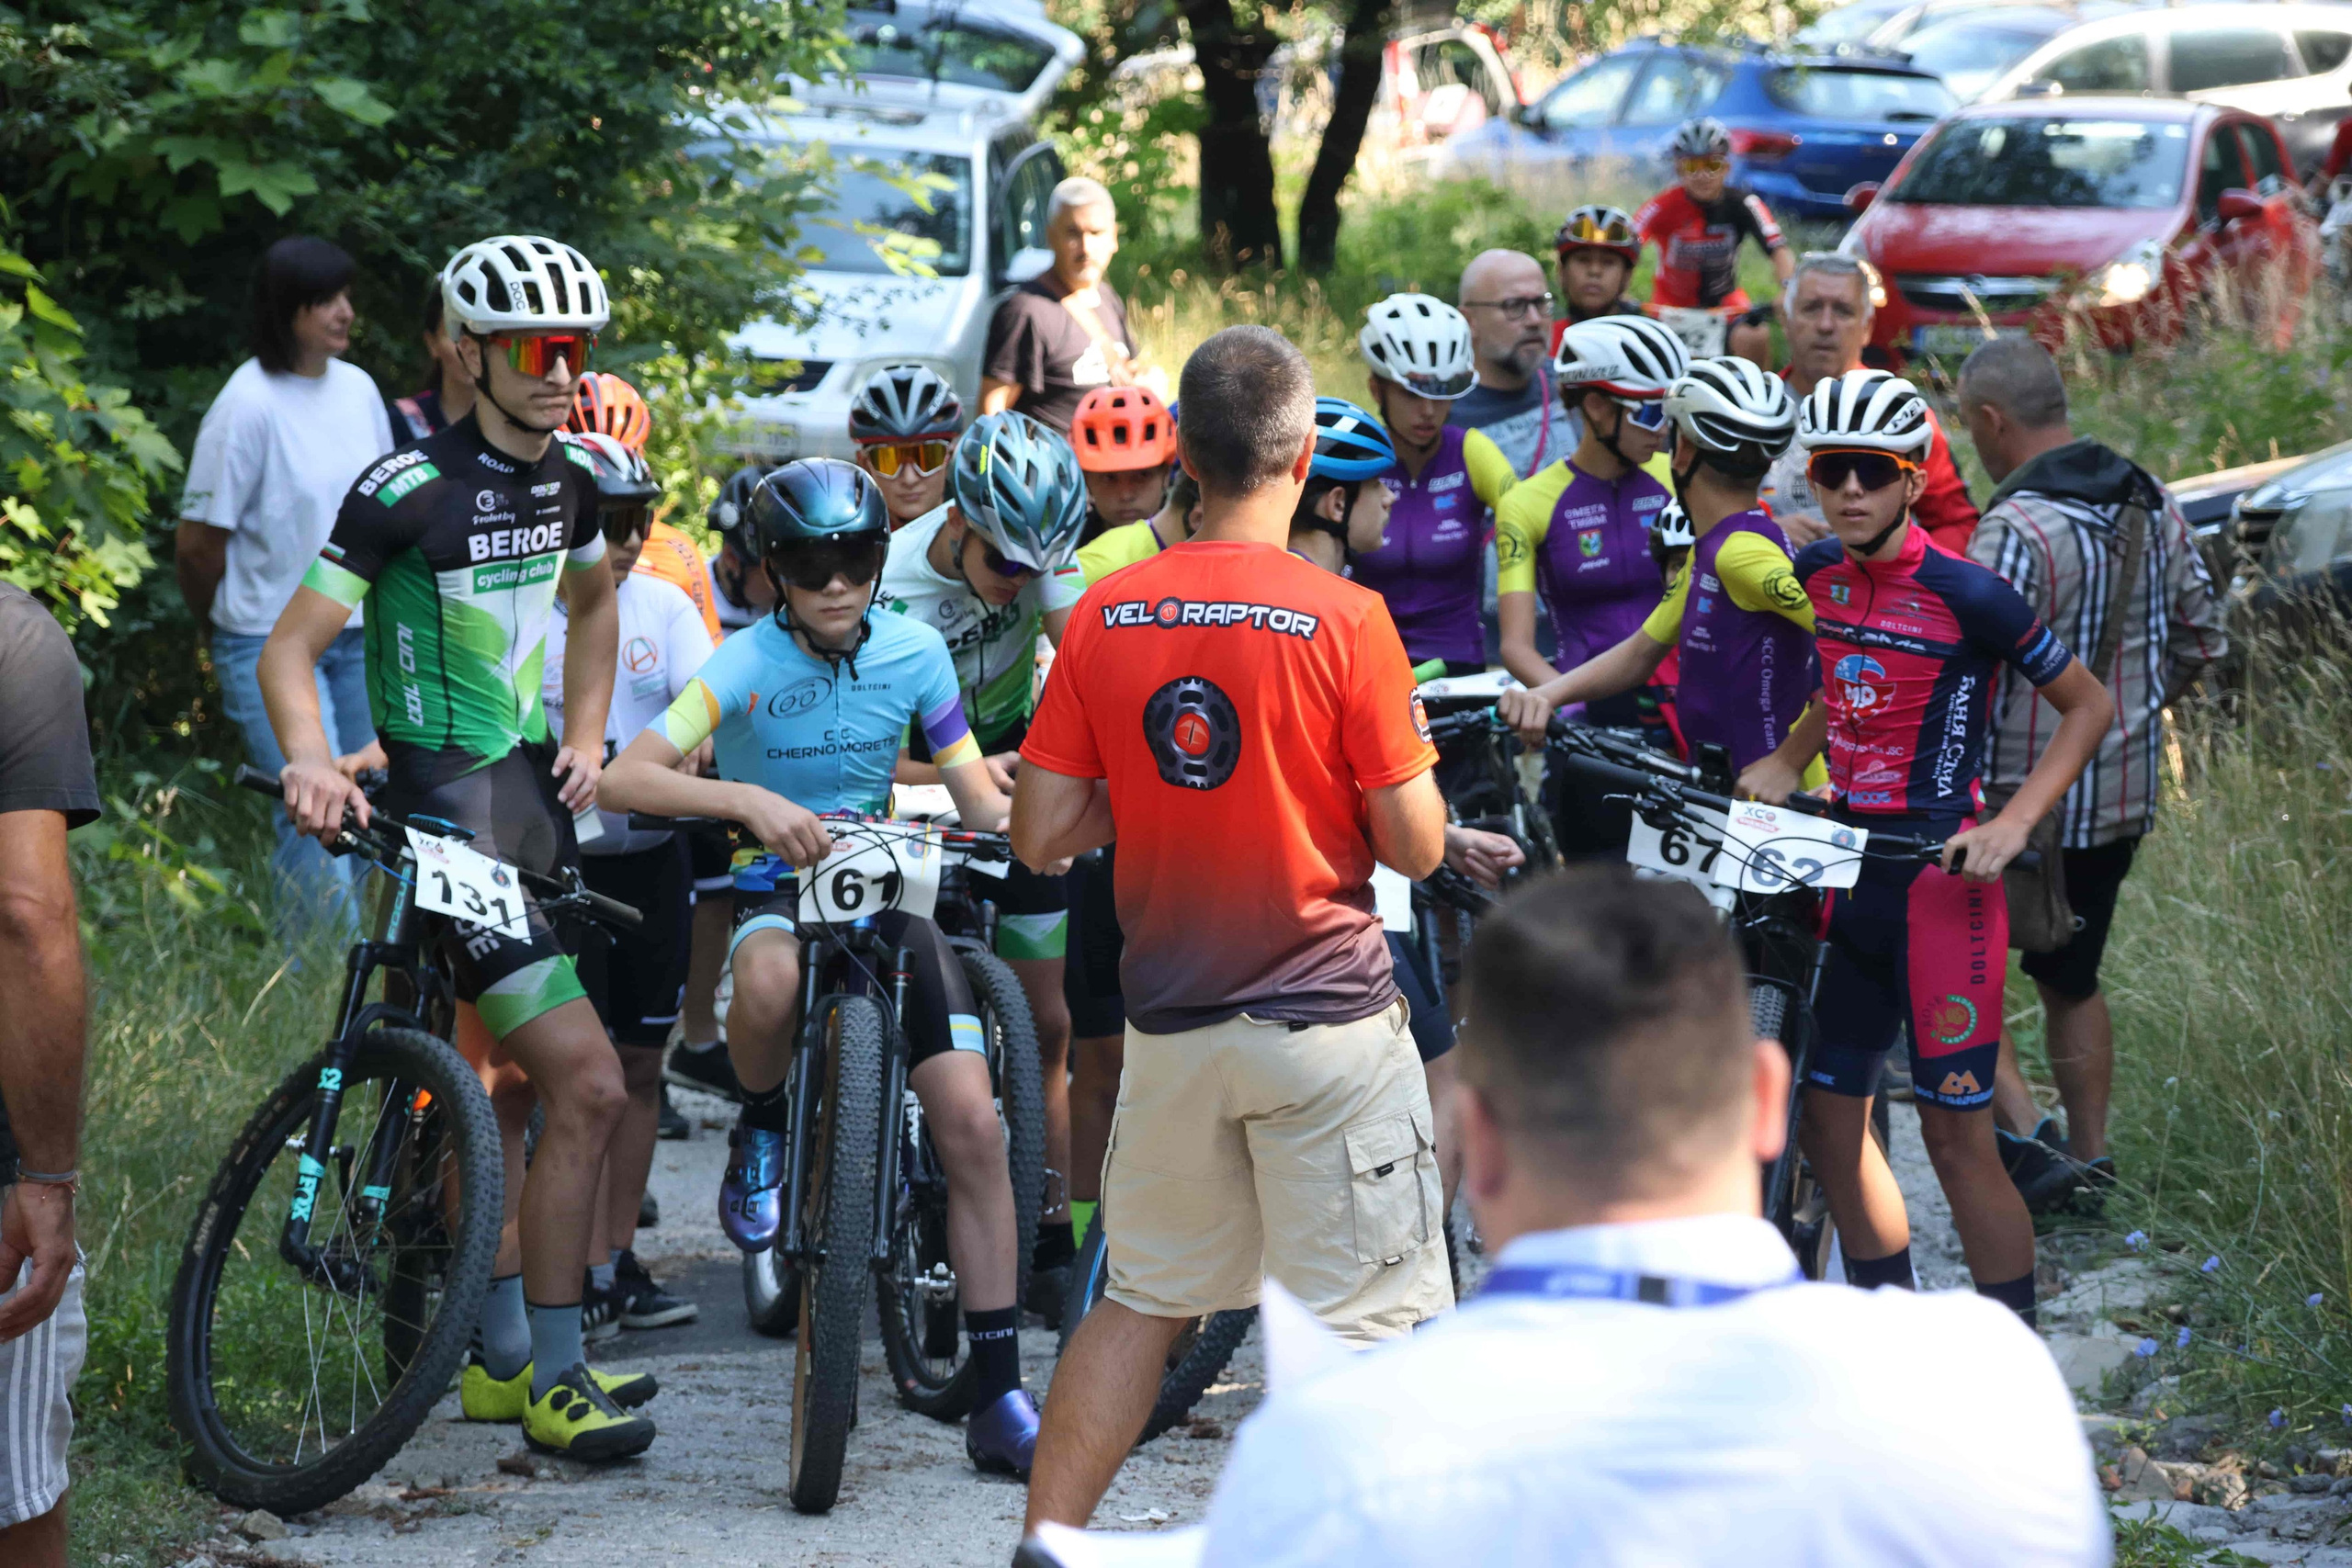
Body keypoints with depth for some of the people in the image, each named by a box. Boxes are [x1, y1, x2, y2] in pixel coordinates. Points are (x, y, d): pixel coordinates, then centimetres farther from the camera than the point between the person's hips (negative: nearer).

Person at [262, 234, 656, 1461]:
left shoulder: (567, 481, 5)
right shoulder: (410, 490, -17)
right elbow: (291, 647, -17)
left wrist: (584, 741, 14)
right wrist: (311, 763, -34)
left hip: (534, 799, 8)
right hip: (447, 812, -8)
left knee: (519, 1080, 17)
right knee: (589, 1083, -15)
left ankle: (503, 1356, 29)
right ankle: (552, 1377, -5)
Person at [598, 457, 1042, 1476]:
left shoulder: (913, 652, -2)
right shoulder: (748, 664, -12)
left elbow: (977, 795, 1)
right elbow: (624, 780, -23)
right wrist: (750, 800, -39)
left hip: (891, 892, 3)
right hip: (779, 888, -3)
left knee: (971, 1123, -14)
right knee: (771, 981, -43)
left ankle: (999, 1399, -6)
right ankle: (761, 1132, -6)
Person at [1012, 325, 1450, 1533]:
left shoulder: (1105, 616, -2)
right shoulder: (1343, 620, -13)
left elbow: (1040, 835, 1)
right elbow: (1415, 846, -9)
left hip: (1172, 1023, 5)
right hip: (1324, 1017, -5)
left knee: (1139, 1302, 17)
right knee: (1365, 1326, 1)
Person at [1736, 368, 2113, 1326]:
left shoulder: (1964, 595, -14)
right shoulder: (1817, 576, 5)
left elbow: (2088, 706, -6)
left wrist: (2010, 825, -14)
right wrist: (1785, 764, 8)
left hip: (1938, 881, -7)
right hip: (1849, 873, 7)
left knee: (1956, 1137, -5)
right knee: (1828, 1119, 10)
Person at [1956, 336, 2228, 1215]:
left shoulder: (2014, 531, -22)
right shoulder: (2155, 507, 4)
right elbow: (2202, 641, 13)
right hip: (2124, 797, 8)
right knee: (2072, 979, 20)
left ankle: (2025, 1140, -7)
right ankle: (2088, 1161, 25)